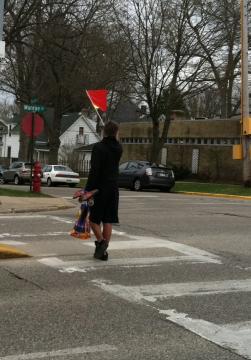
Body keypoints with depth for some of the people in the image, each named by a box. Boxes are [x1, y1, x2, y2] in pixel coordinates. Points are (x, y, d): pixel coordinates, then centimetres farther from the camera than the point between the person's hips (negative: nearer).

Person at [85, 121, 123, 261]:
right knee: (108, 220, 7)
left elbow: (94, 170, -19)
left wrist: (88, 189, -17)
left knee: (93, 218, 8)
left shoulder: (98, 147, -12)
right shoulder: (118, 148, 4)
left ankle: (101, 241, -13)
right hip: (113, 188, 5)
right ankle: (103, 251, 9)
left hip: (99, 188, -5)